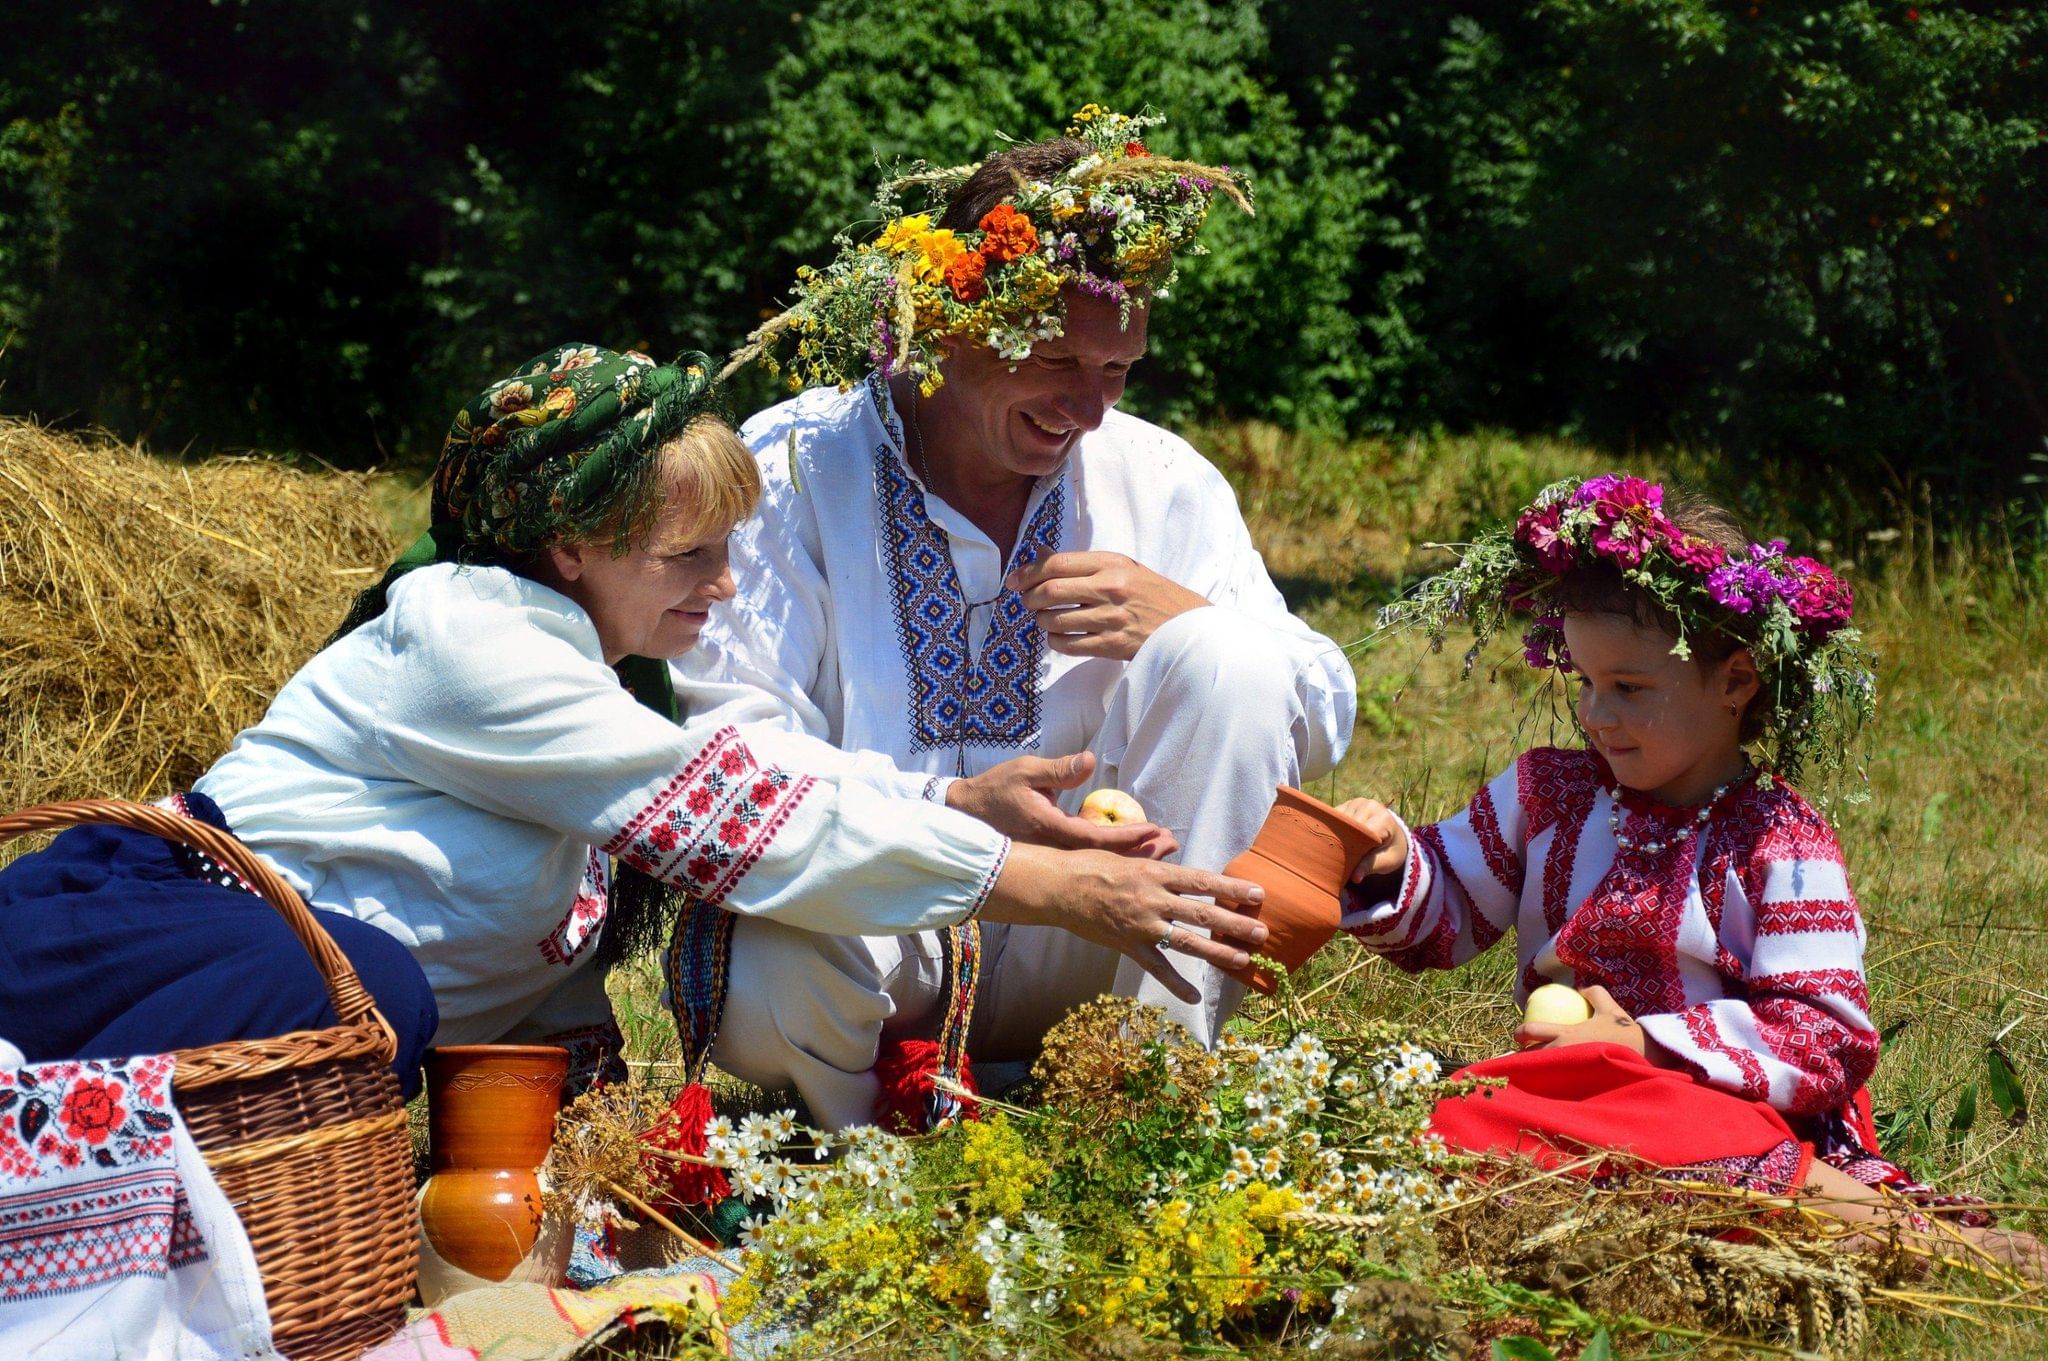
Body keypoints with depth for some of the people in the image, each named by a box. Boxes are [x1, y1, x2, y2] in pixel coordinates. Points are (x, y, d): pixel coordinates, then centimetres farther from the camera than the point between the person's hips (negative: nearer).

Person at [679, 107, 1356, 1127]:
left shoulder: (1162, 484, 6)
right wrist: (957, 808, -30)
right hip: (869, 919, -3)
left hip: (1068, 956, 3)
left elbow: (1324, 725, 7)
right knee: (766, 980, -39)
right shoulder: (790, 471, -5)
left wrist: (1194, 625, -15)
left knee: (1227, 660, -19)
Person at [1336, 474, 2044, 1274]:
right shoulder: (1545, 794, 14)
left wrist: (1648, 1042, -17)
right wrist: (1393, 869, -5)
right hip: (1565, 1087, 5)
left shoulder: (1779, 843, -3)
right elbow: (1446, 916, 20)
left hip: (1721, 1104, -5)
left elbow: (1822, 1036, -9)